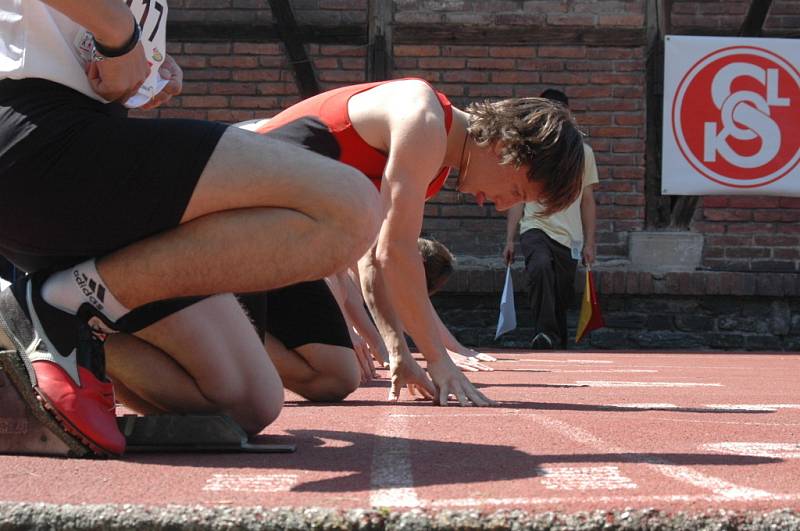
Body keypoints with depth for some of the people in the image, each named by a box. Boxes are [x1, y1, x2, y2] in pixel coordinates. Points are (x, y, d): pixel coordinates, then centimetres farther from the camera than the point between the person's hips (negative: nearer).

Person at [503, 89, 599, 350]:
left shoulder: (582, 152, 11)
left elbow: (587, 201, 14)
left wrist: (589, 243, 9)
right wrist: (510, 239, 3)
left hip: (569, 237, 2)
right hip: (535, 229, -2)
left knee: (562, 298, 4)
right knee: (540, 267, -33)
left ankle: (558, 344, 22)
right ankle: (545, 332, -33)